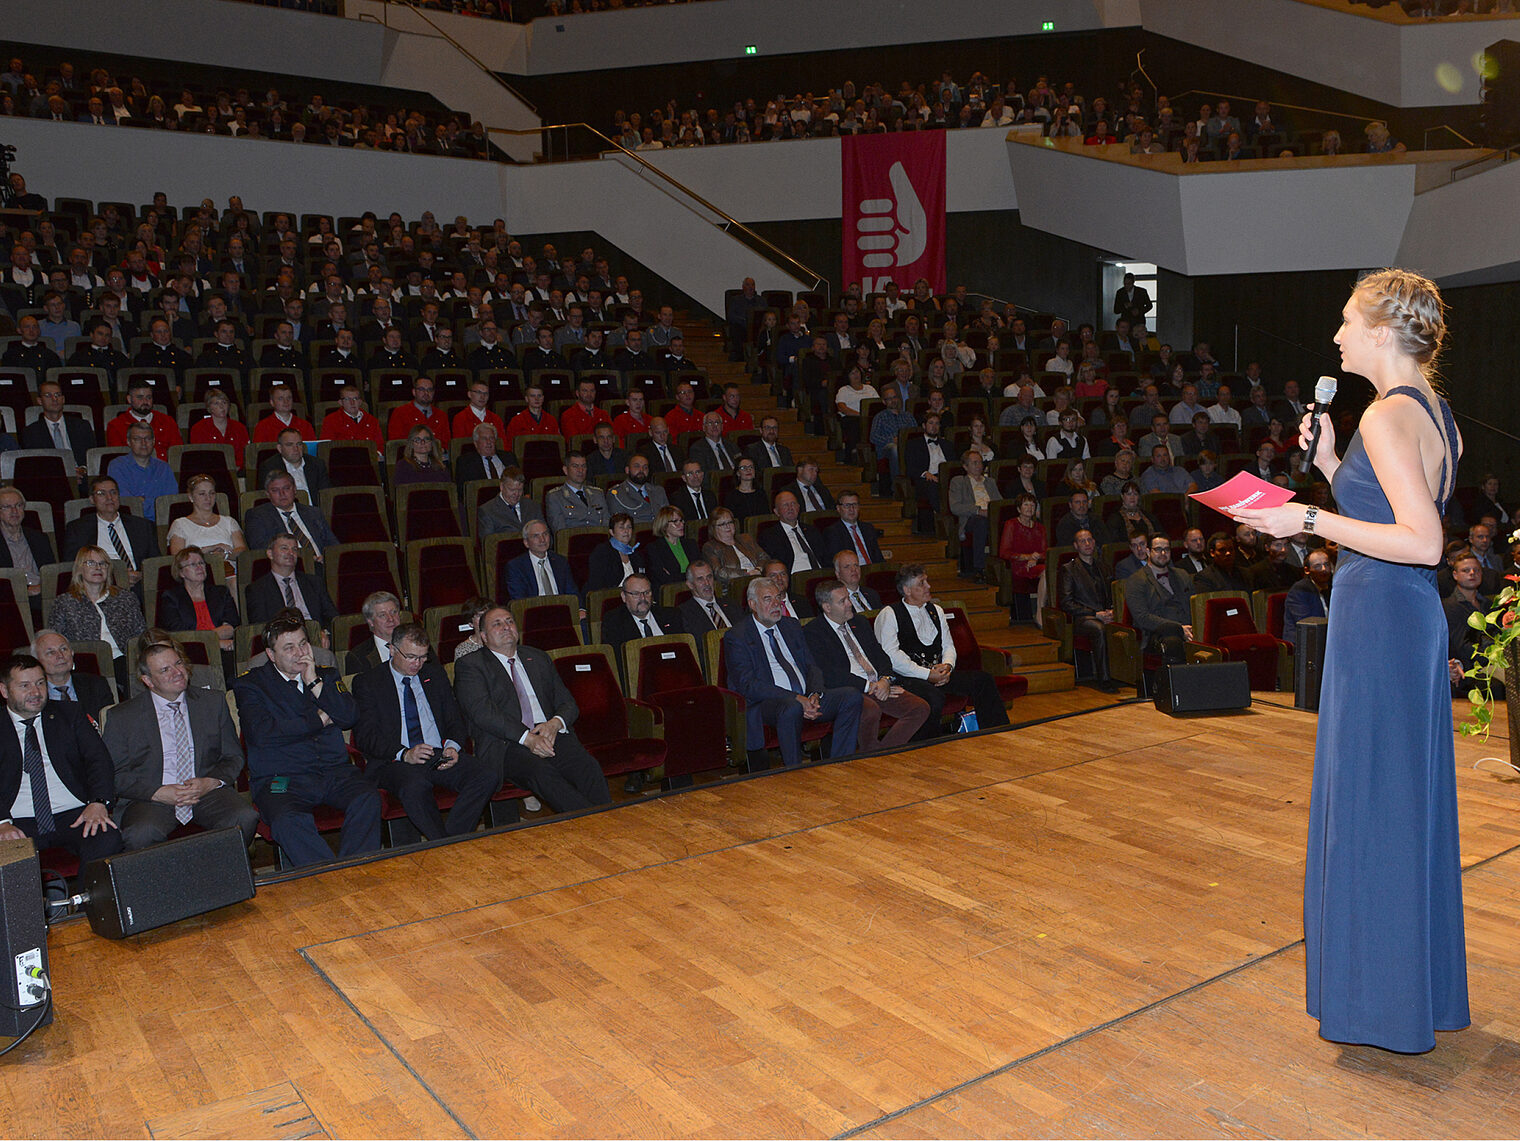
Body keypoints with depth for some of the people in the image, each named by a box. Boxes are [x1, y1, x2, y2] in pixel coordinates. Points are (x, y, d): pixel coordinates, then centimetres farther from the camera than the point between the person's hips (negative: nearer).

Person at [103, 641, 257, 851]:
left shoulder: (214, 702, 13)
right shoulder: (124, 716, 8)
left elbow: (233, 757, 13)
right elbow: (116, 775, 4)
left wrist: (211, 782, -9)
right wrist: (158, 793, -12)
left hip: (208, 792, 2)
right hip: (150, 799, -1)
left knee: (245, 818, -29)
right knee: (141, 834, -35)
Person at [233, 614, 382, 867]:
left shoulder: (326, 675, 19)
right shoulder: (250, 685, 8)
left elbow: (350, 717, 4)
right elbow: (261, 733, -10)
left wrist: (315, 682, -2)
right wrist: (318, 720, -3)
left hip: (335, 771, 3)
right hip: (280, 779, -3)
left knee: (367, 799, -28)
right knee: (288, 821, -35)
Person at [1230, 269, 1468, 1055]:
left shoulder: (1388, 416, -17)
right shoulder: (1435, 415, 13)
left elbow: (1423, 541, -24)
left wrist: (1308, 520, -21)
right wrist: (1330, 467, 11)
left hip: (1378, 618, -10)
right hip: (1413, 615, 10)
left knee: (1370, 799, 1)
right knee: (1406, 799, 18)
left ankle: (1380, 997, 15)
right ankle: (1420, 987, 33)